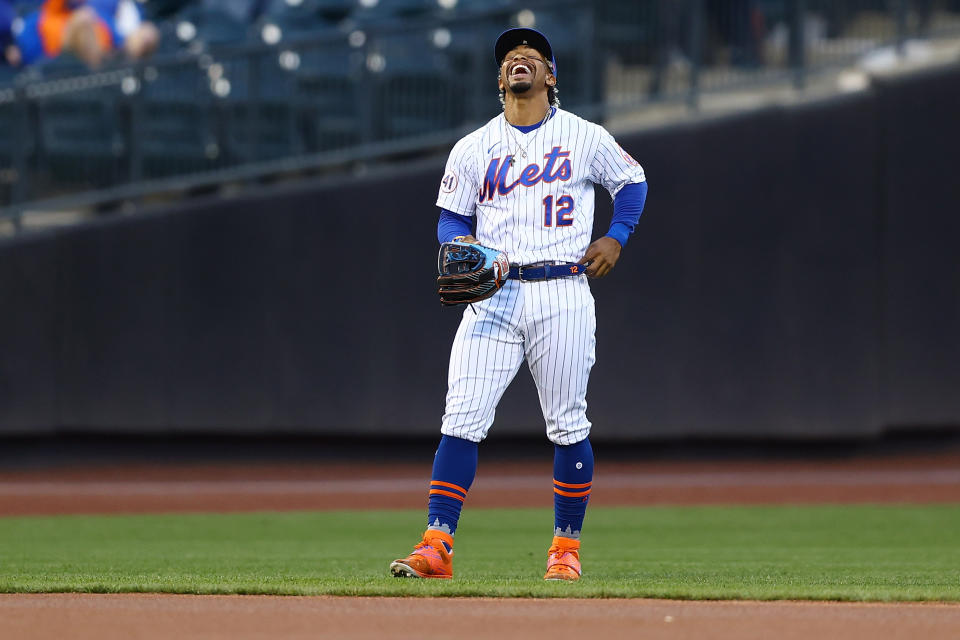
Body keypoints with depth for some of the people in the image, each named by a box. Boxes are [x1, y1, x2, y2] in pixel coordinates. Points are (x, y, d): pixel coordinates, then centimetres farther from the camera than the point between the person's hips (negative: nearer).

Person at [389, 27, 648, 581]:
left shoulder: (585, 137, 7)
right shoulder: (474, 149, 11)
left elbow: (633, 182, 18)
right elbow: (451, 219, 14)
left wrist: (616, 238, 3)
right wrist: (463, 243, -8)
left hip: (563, 293, -1)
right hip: (494, 294, 1)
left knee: (568, 426, 1)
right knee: (463, 419, -10)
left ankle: (567, 546, 14)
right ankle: (437, 545, -12)